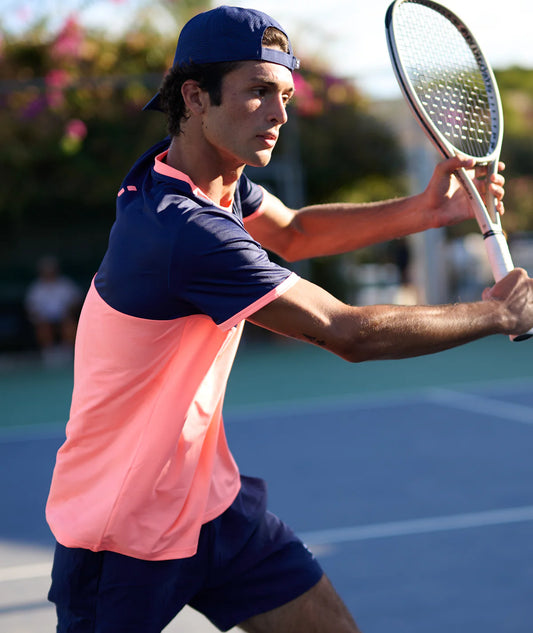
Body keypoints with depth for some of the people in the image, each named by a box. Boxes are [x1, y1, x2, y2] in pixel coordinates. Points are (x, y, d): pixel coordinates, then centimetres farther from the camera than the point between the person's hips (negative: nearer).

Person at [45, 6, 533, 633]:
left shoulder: (215, 173, -2)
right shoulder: (185, 230, -31)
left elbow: (289, 231, 18)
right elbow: (349, 334, -27)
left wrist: (422, 210, 2)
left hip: (210, 500, 8)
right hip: (123, 539, -8)